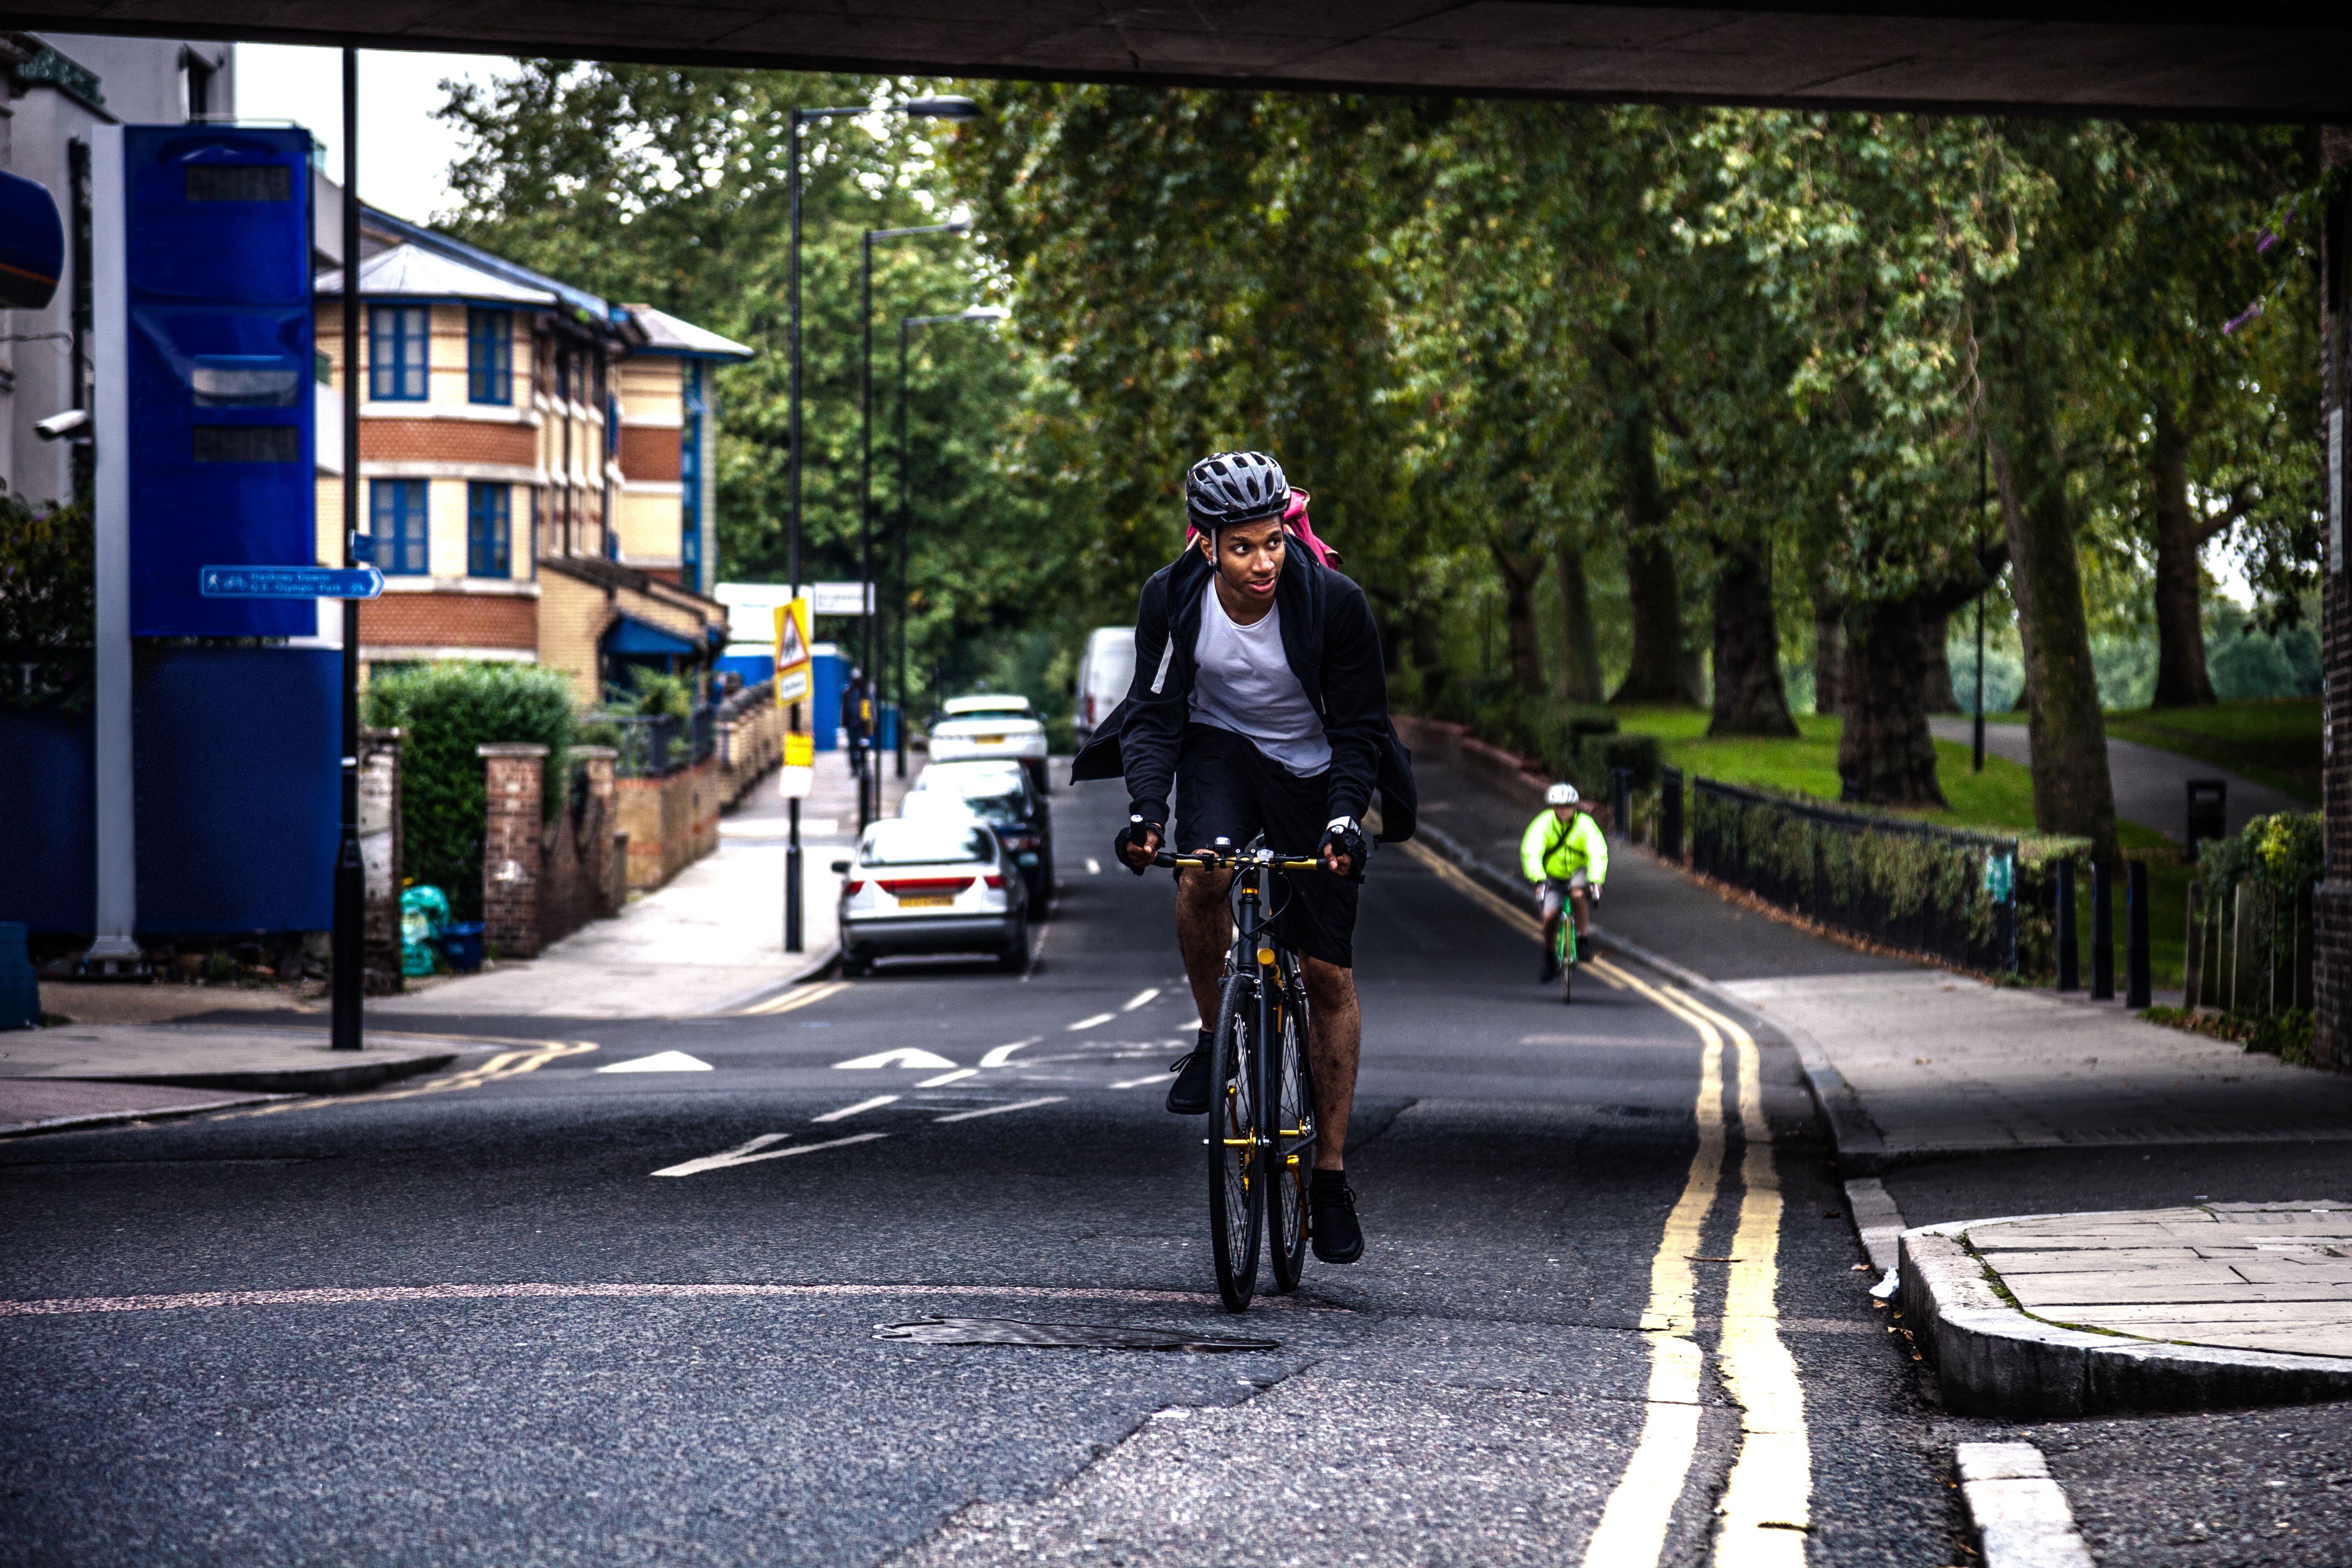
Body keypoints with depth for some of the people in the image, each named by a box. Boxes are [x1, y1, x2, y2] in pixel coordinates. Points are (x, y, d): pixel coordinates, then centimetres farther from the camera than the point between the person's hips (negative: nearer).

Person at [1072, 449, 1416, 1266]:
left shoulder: (1333, 602, -24)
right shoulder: (1173, 599, -19)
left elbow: (1358, 728, -17)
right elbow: (1156, 713, -12)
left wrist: (1344, 818, -32)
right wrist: (1145, 808, -28)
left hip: (1314, 773, -1)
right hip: (1219, 748, 1)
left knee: (1329, 974, -3)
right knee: (1202, 874, -33)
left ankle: (1331, 1175, 6)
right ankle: (1215, 1037, -7)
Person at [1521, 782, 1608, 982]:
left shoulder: (1585, 824, -18)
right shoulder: (1543, 824, -17)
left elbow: (1599, 853, -28)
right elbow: (1531, 852, -28)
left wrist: (1596, 881, -44)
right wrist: (1538, 880, -43)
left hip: (1579, 873, -1)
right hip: (1553, 876, 1)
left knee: (1579, 894, -34)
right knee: (1550, 916, -16)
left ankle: (1584, 939, -19)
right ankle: (1550, 956, 9)